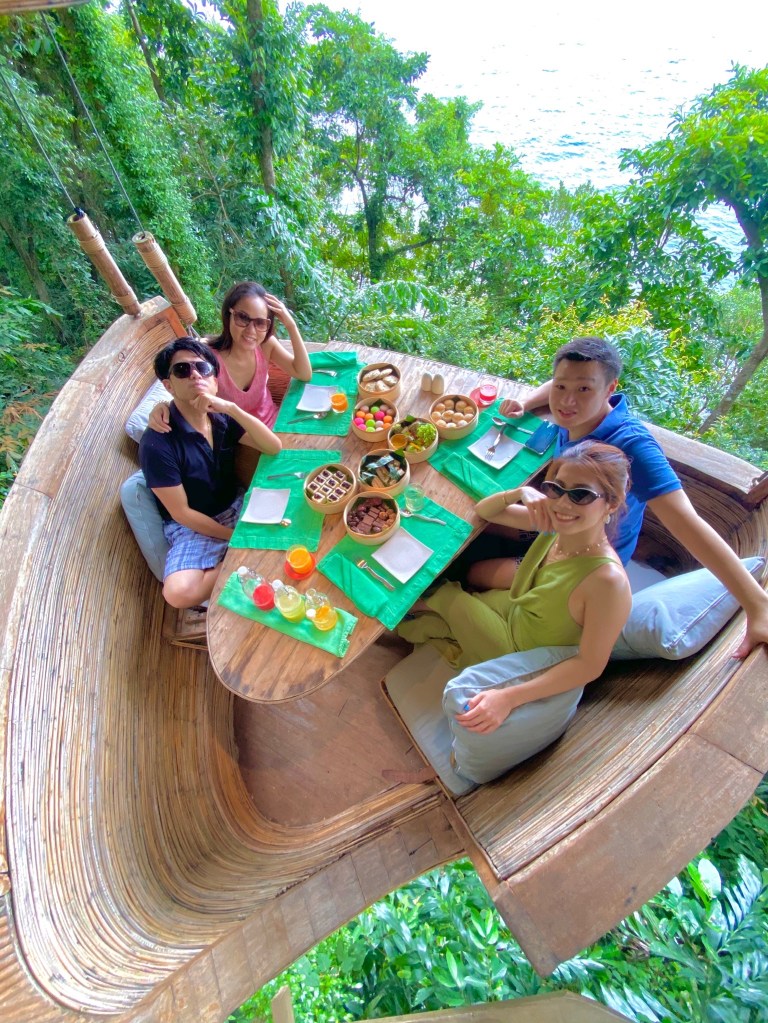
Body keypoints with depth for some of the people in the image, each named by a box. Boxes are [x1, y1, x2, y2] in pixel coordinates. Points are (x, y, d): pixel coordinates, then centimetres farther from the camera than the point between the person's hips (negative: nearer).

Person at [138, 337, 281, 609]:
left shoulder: (222, 418, -5)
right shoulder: (156, 443, -21)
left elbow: (274, 447, -15)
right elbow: (181, 513, -17)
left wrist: (233, 408, -28)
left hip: (237, 507, 5)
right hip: (191, 527, -4)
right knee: (179, 592, -30)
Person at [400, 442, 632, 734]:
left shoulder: (608, 581, -37)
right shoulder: (555, 523, -18)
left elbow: (590, 664, -30)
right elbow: (484, 510, -7)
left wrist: (509, 698, -36)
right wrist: (520, 493, -28)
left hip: (523, 651, -5)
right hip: (516, 610, 6)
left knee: (447, 595, 2)